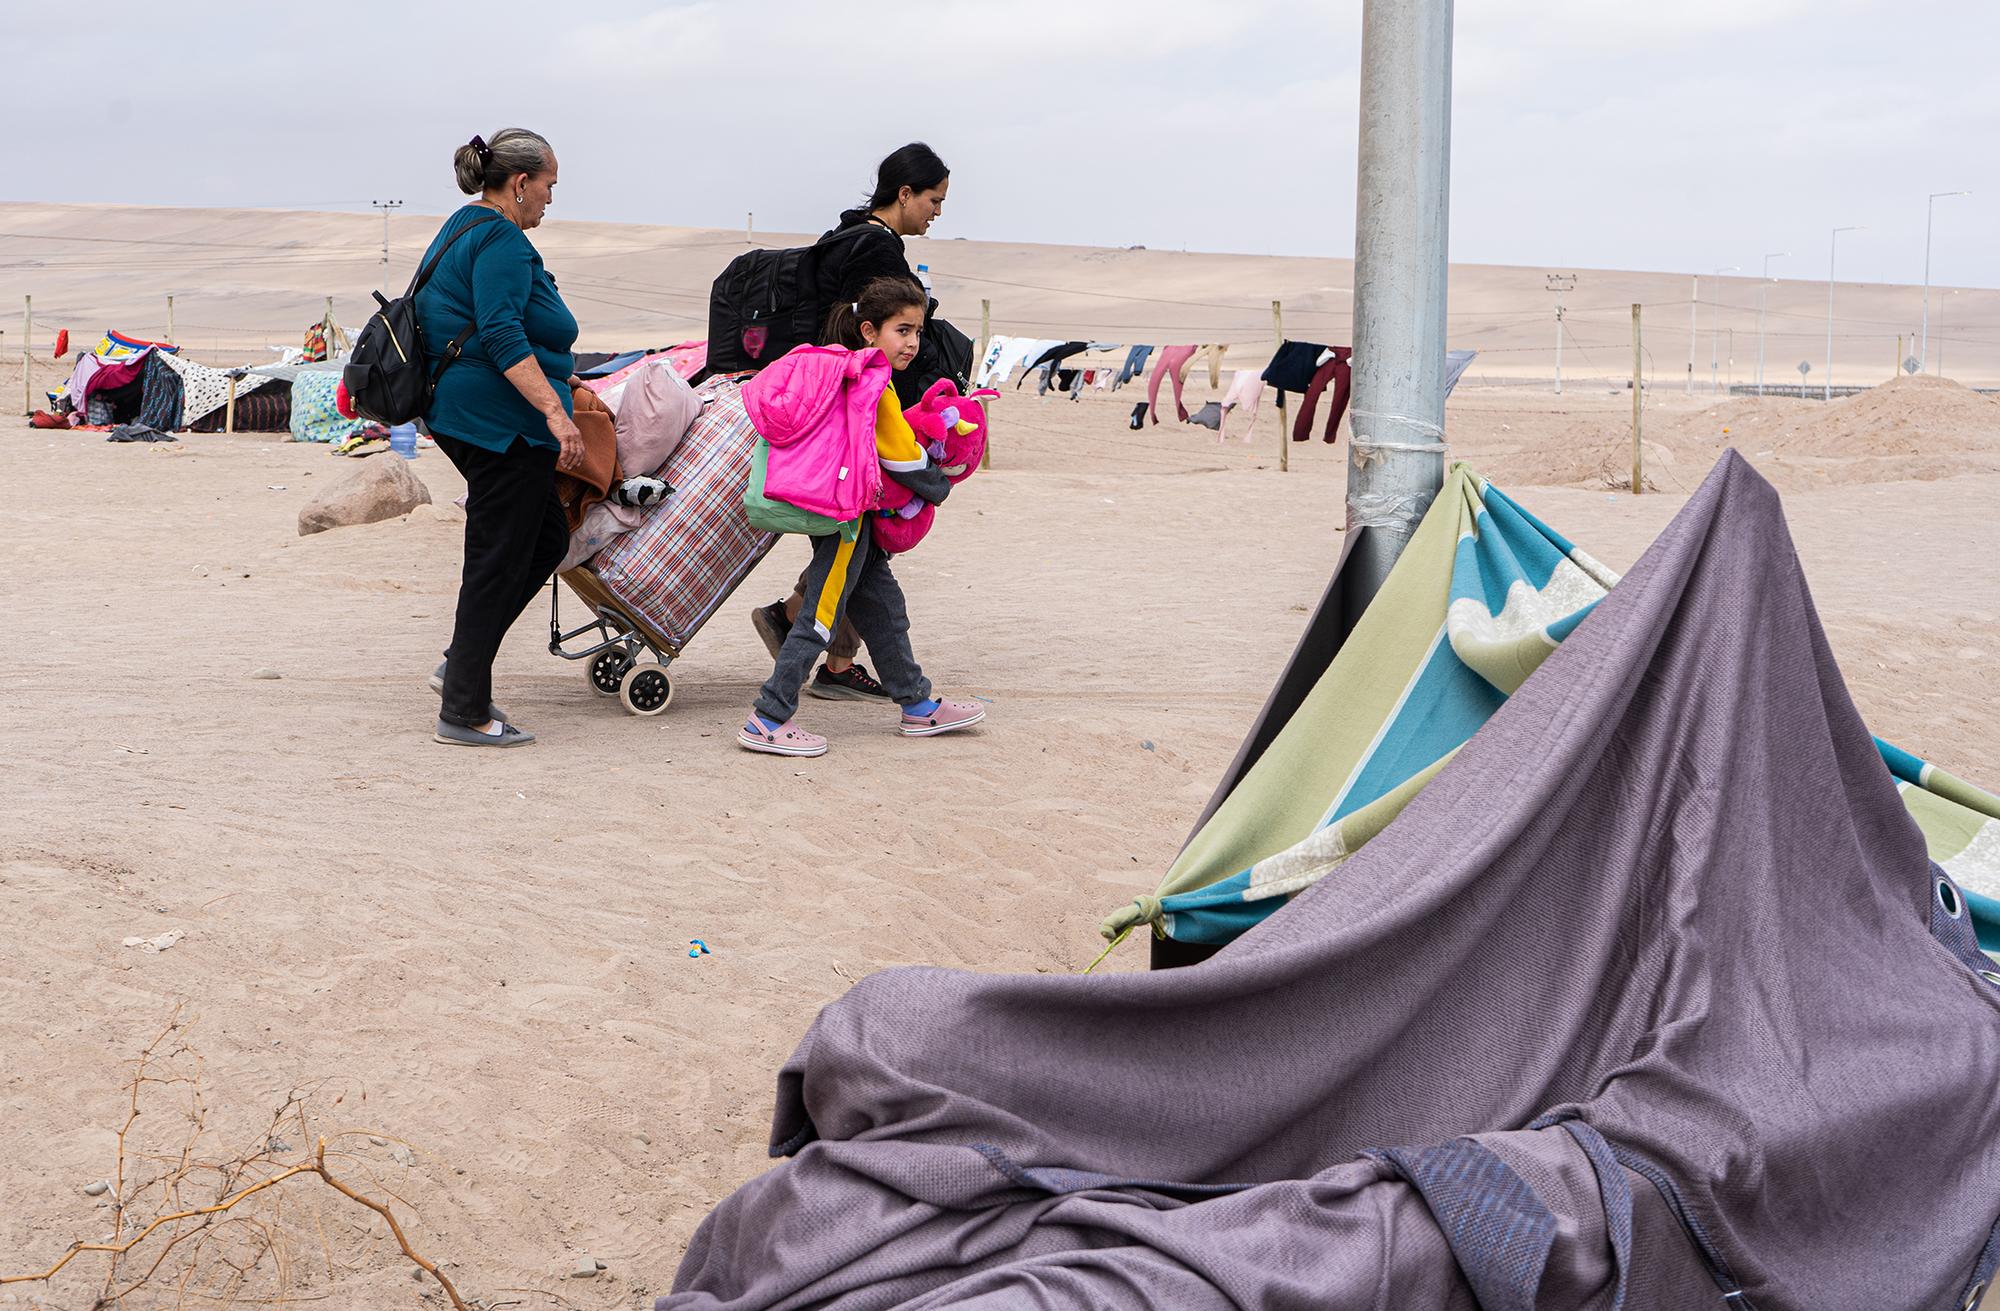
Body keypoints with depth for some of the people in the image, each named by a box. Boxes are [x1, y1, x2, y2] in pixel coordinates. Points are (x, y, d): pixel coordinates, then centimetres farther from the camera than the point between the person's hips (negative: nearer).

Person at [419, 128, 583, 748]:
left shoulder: (462, 229, 19)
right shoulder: (502, 241, -13)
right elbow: (502, 336, -25)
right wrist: (555, 411, -30)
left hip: (459, 411, 11)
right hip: (500, 418, -11)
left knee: (545, 539, 16)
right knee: (499, 560, -5)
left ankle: (460, 667, 18)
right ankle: (464, 712, 1)